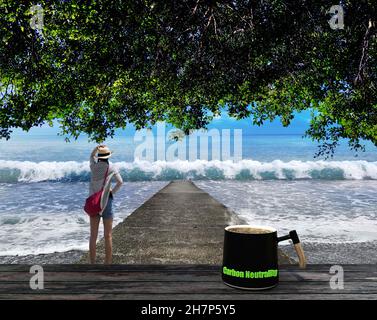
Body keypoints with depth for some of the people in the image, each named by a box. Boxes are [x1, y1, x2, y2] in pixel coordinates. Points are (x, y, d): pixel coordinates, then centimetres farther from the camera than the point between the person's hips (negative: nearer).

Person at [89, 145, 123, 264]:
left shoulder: (93, 166, 4)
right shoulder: (111, 167, -3)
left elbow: (92, 155, 25)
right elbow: (120, 182, -6)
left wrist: (97, 147, 10)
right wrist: (112, 192, 5)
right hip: (106, 201, -3)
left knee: (93, 235, 6)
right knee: (108, 235, 3)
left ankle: (92, 263, 7)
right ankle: (108, 264, 3)